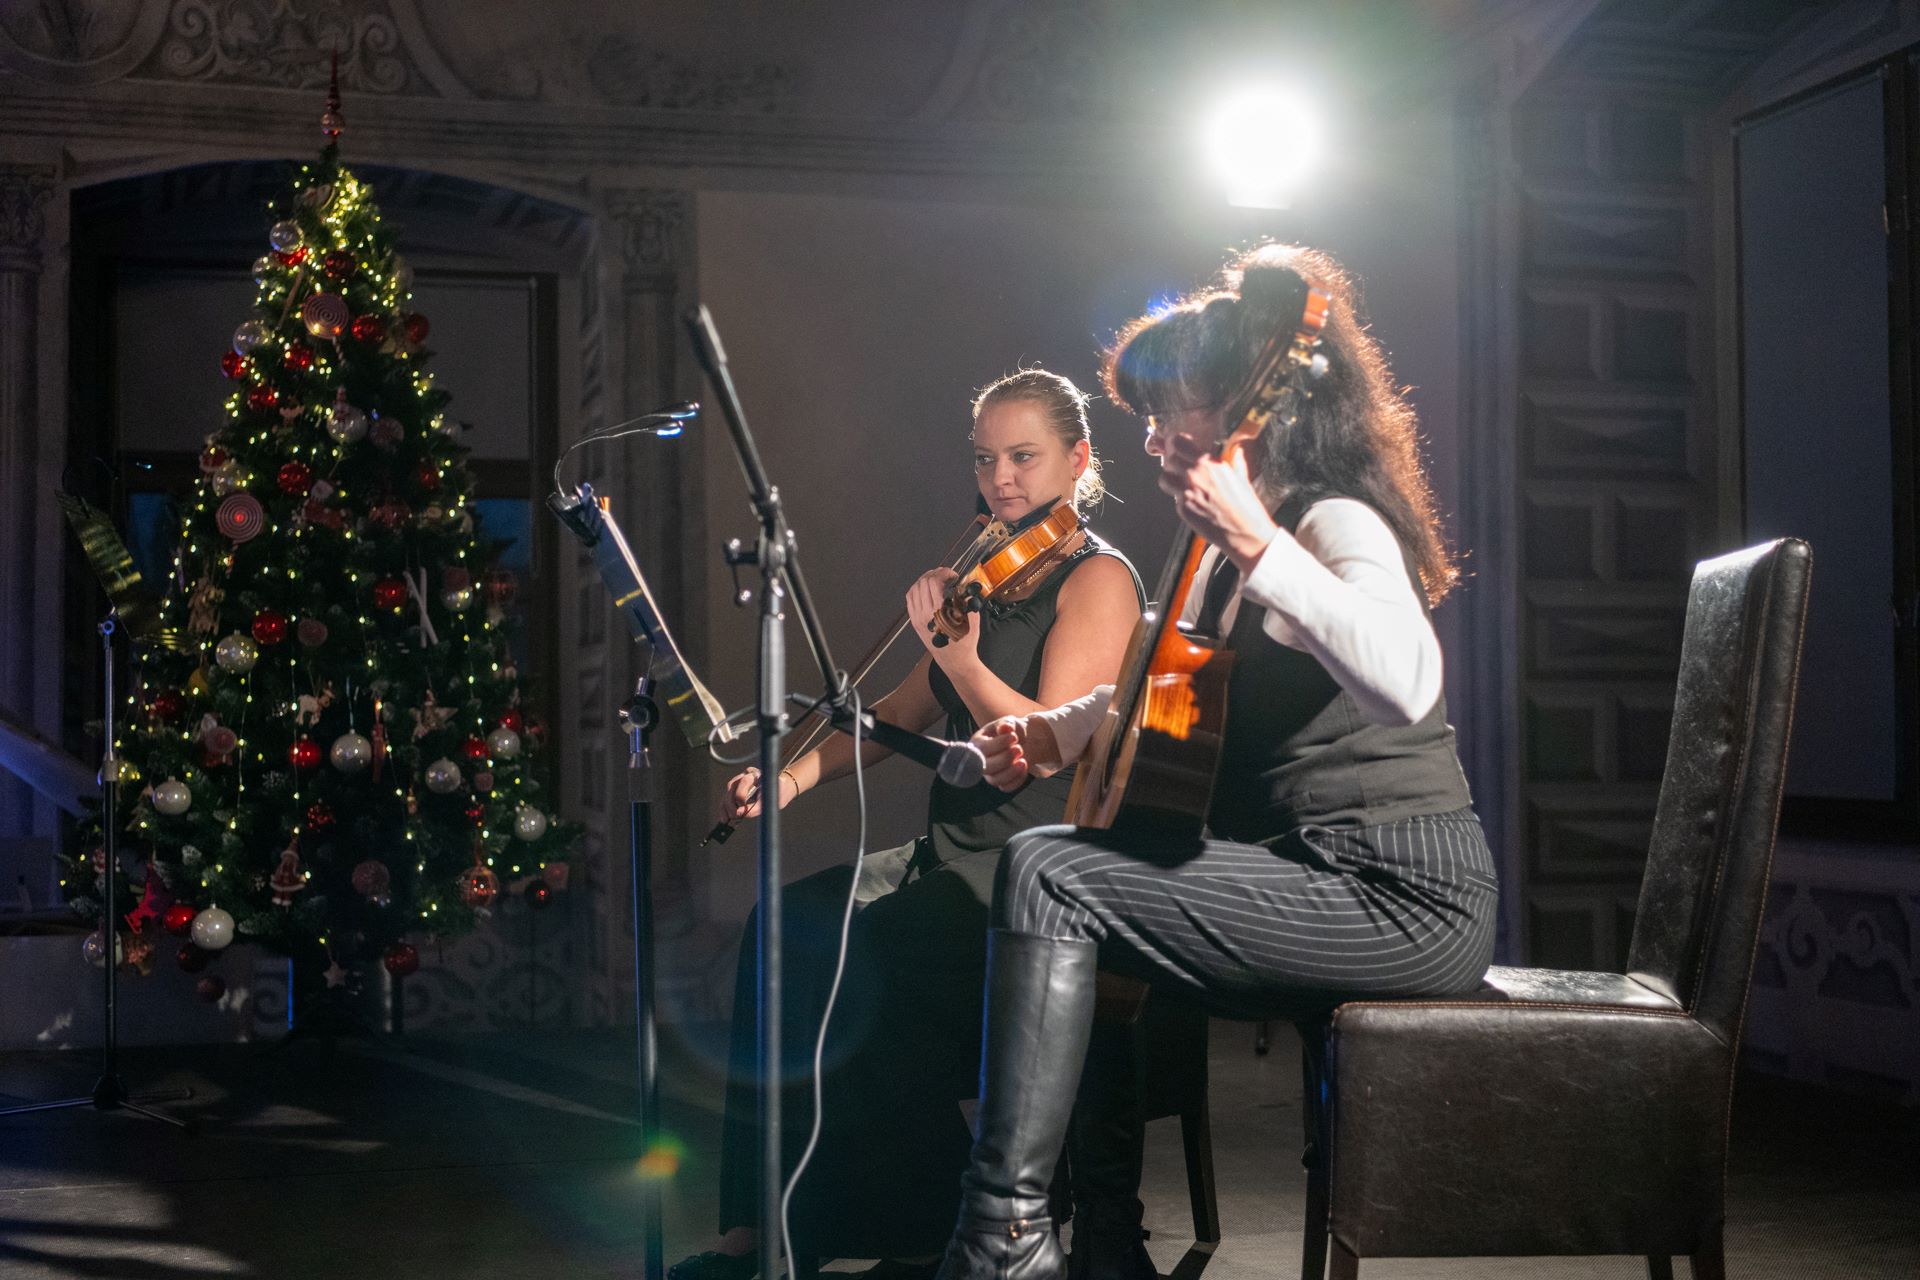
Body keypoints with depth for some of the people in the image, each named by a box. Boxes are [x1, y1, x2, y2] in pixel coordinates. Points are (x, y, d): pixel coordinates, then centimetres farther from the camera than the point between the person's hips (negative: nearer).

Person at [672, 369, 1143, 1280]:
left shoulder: (1099, 579, -6)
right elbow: (900, 717, 17)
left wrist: (959, 658, -29)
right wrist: (794, 775, 4)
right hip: (954, 854, 8)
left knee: (858, 960, -25)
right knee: (787, 926, -13)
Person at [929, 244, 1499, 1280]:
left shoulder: (1337, 523, -13)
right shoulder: (1229, 556, 15)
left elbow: (1405, 681, -35)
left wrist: (1256, 544, -37)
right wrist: (1059, 730, 14)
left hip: (1403, 894, -10)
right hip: (1315, 877, 10)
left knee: (1046, 874, -16)